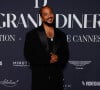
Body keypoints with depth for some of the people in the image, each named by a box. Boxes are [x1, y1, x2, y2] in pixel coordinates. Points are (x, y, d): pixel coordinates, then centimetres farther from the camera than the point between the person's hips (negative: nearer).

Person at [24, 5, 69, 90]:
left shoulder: (61, 35, 12)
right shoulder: (32, 34, 1)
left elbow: (66, 55, 13)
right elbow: (28, 55, -7)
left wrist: (58, 58, -10)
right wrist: (48, 58, -13)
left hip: (57, 77, 3)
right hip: (40, 78, -3)